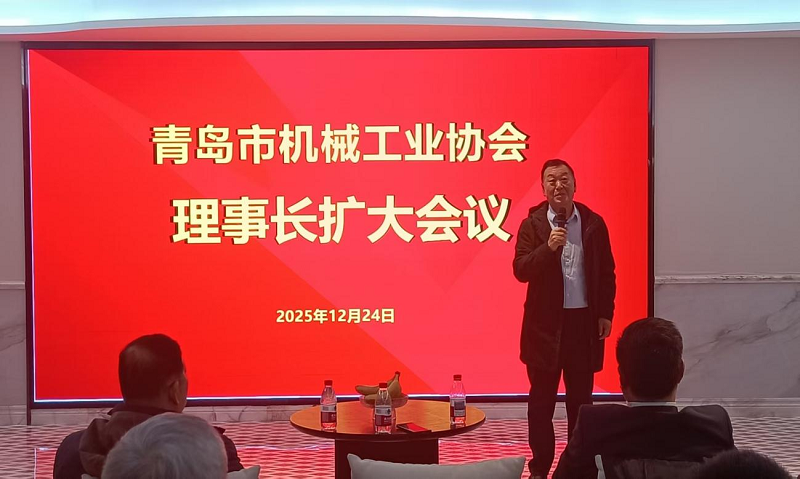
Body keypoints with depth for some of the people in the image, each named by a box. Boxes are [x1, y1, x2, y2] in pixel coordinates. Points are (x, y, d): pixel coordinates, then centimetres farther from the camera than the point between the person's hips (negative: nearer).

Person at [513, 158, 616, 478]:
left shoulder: (594, 223, 3)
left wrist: (606, 313, 2)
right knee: (541, 398, 5)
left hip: (584, 320, 1)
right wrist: (548, 247, -25)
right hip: (545, 323, -1)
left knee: (581, 397, 10)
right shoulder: (532, 224, -3)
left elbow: (607, 273, 7)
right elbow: (521, 271, -11)